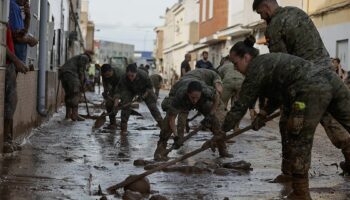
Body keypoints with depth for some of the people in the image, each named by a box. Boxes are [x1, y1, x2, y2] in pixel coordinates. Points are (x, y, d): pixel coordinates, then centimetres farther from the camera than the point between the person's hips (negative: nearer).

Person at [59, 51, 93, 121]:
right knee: (75, 94, -8)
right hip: (70, 73, -9)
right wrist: (81, 83, 2)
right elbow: (81, 71, -2)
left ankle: (68, 113, 23)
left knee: (68, 94, 18)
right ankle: (74, 114, -13)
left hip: (62, 73, 9)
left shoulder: (77, 58, 35)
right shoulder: (85, 57, 10)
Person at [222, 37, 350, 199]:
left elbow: (240, 106, 6)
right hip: (330, 78, 9)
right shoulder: (269, 60, 28)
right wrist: (264, 113, 30)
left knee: (298, 143, 1)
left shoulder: (255, 69, 3)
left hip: (312, 91, -9)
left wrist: (221, 132, 16)